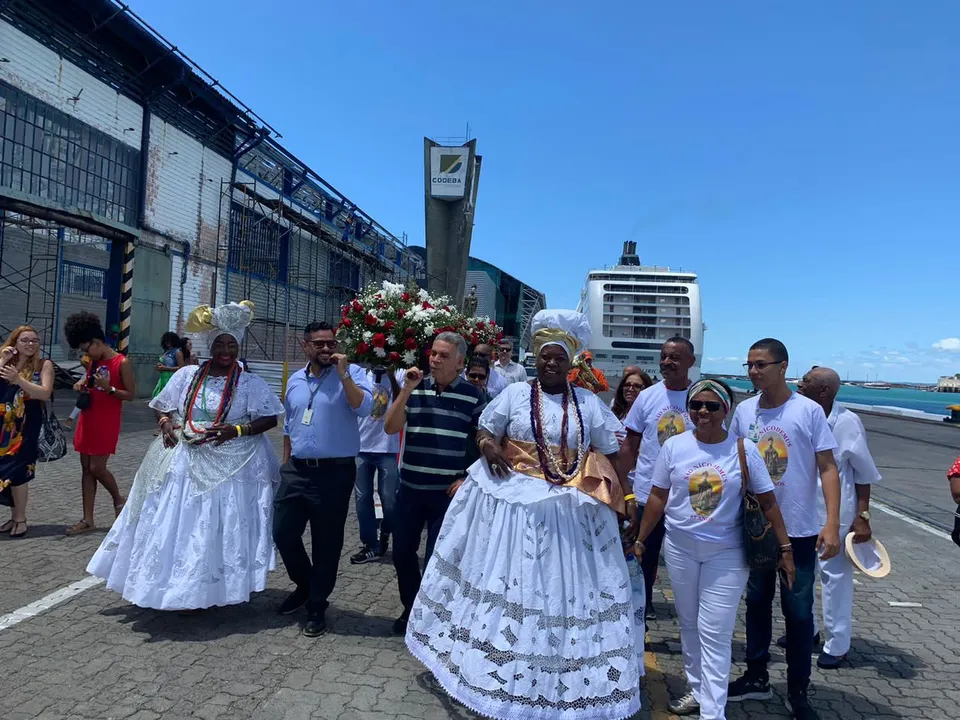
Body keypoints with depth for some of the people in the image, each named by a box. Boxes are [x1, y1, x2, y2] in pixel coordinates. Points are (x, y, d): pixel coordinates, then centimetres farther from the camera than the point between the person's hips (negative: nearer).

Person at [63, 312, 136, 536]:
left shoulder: (122, 363, -12)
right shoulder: (94, 362, 9)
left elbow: (131, 394, -10)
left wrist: (109, 388, -24)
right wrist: (82, 384, 2)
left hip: (106, 424, -8)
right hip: (87, 421, 8)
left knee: (97, 468, -6)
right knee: (87, 468, 7)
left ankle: (119, 499, 23)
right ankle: (87, 520, 13)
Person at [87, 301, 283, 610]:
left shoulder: (251, 383, -4)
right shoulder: (187, 374, 6)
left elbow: (270, 419, -5)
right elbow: (162, 407, 15)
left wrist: (236, 430, -18)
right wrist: (165, 423, -6)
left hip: (229, 467, -3)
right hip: (184, 462, 4)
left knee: (216, 529, 0)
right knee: (175, 524, 7)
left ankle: (209, 591, 12)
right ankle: (176, 587, 23)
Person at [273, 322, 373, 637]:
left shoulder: (351, 374, -6)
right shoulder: (295, 380, 11)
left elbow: (364, 408, -24)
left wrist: (342, 373, -26)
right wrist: (286, 464, 18)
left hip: (334, 472, -5)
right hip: (296, 471, 5)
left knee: (326, 543, 6)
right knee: (283, 534, 10)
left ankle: (317, 605, 26)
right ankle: (304, 586, 37)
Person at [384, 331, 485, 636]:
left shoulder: (472, 396, -4)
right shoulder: (414, 388, 2)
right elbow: (390, 428, -6)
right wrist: (406, 389, -14)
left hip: (448, 491, -3)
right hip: (410, 488, 3)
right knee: (402, 552, 12)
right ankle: (410, 607, 36)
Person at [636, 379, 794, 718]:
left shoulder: (743, 449, -8)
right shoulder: (674, 446, -4)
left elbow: (768, 501, -3)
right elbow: (658, 497, 2)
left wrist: (786, 548, -4)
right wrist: (640, 540, 3)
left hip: (726, 552, -2)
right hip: (680, 548, 3)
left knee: (715, 633, -1)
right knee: (689, 624, 16)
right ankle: (698, 689, 35)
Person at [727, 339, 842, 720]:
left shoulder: (809, 411, -10)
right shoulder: (743, 410, 0)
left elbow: (828, 469, -10)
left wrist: (832, 525, -17)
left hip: (799, 530, -3)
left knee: (798, 610, 7)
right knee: (757, 602, 16)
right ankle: (757, 678, 32)